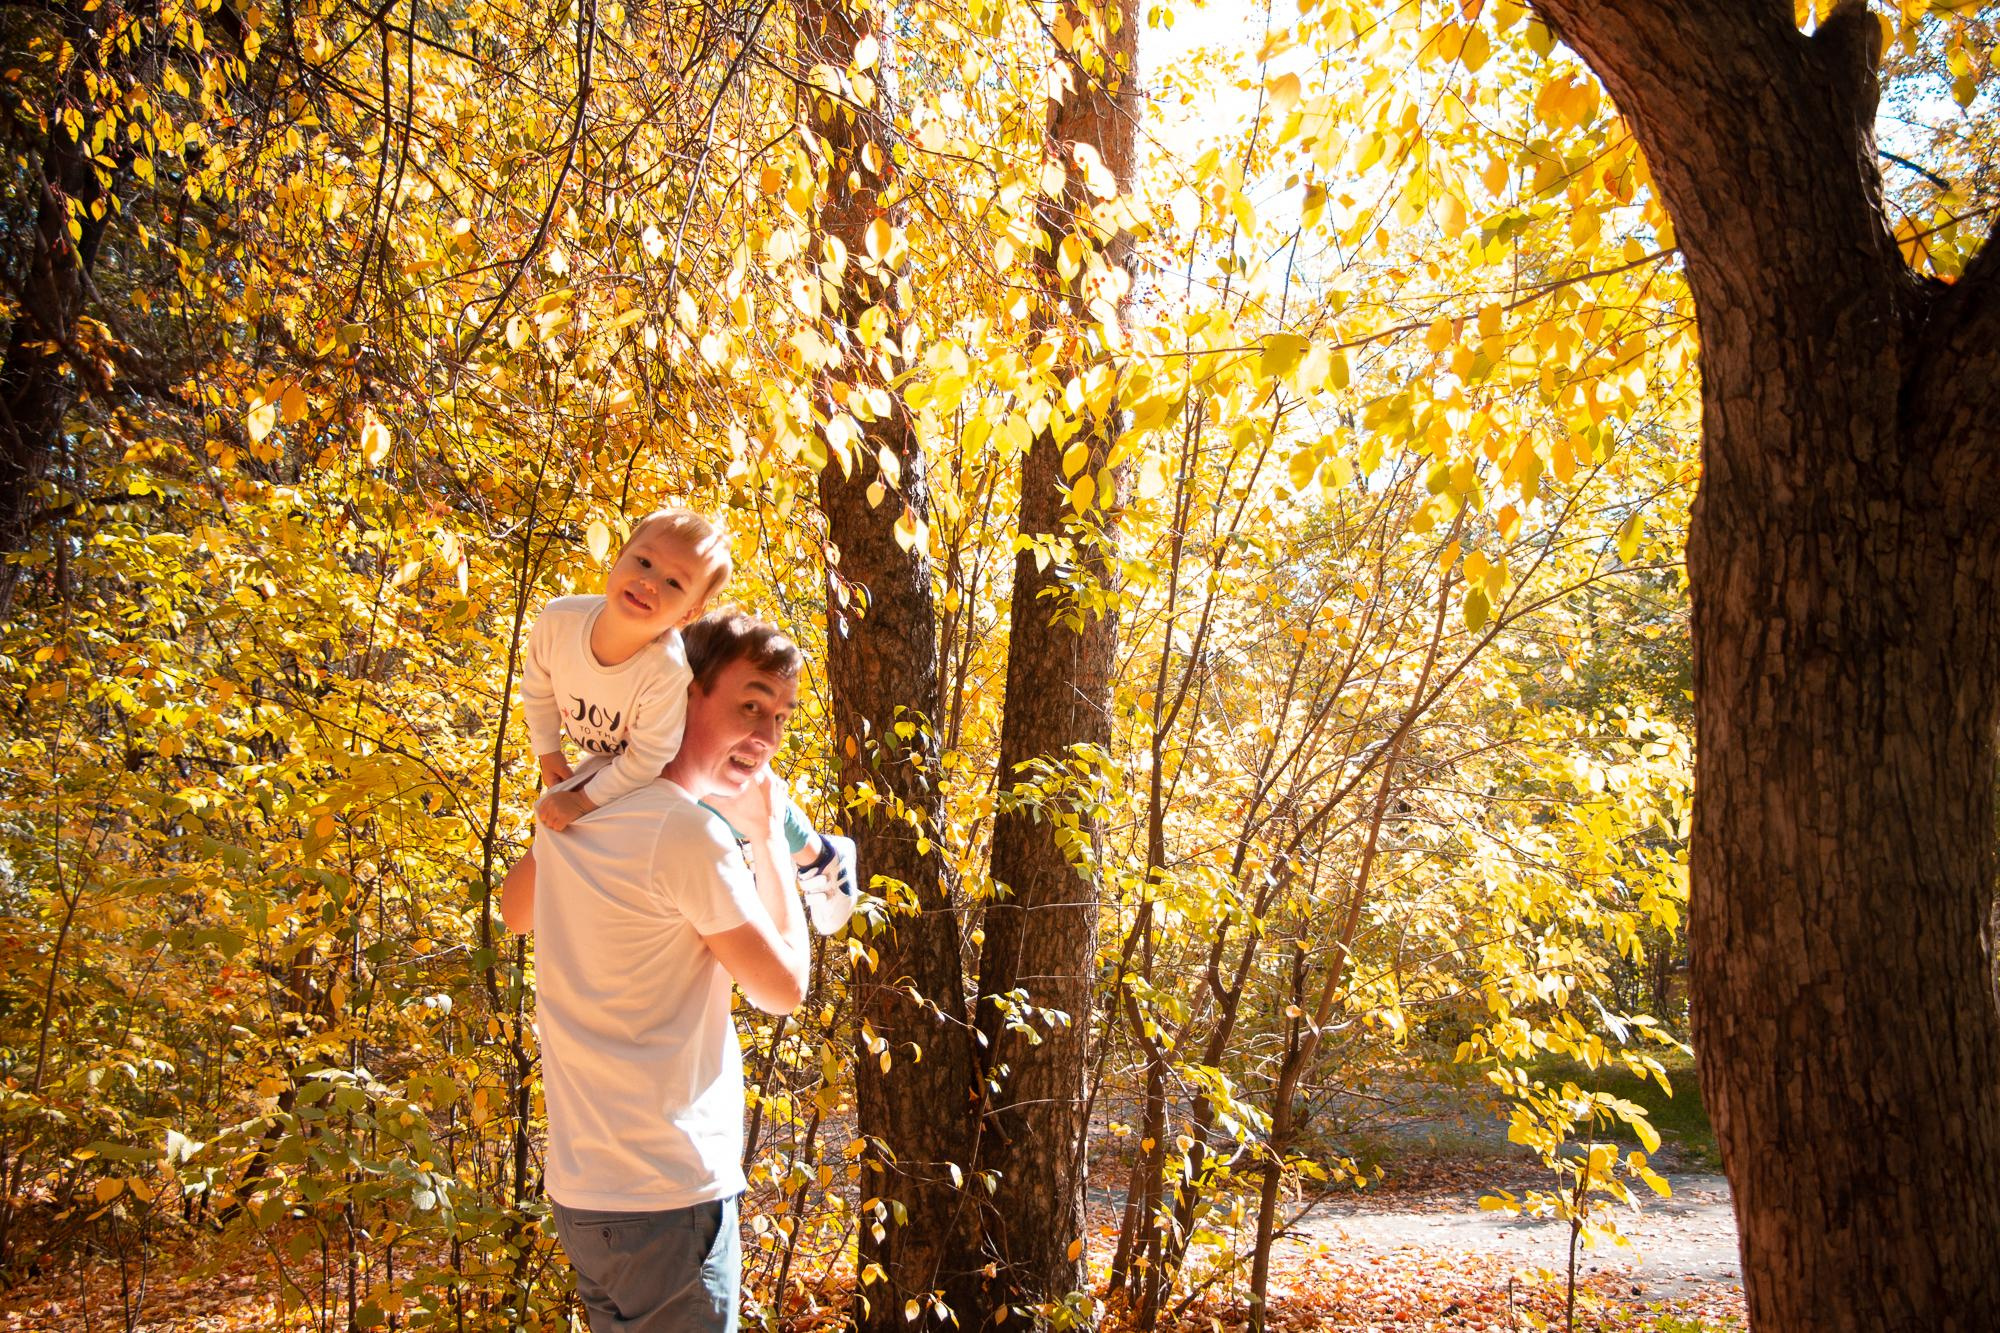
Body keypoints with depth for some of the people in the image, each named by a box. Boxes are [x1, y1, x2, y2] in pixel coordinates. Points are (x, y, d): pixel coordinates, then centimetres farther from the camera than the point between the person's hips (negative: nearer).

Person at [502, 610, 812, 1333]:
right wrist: (767, 836, -2)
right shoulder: (691, 831, -20)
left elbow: (516, 909, 27)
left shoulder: (587, 813, 6)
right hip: (666, 1193, -9)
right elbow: (783, 987, -9)